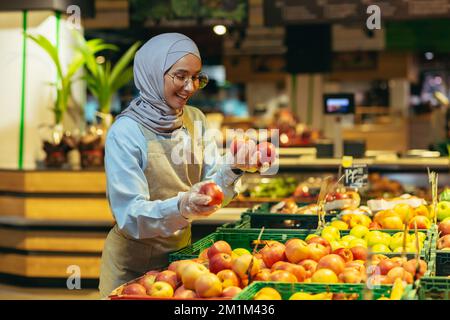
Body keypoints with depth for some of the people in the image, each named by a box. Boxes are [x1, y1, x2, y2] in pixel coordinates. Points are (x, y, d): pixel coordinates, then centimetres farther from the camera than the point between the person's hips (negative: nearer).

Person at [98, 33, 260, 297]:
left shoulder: (195, 120, 0)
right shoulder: (125, 132, -18)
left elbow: (213, 192, 0)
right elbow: (130, 216, -22)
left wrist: (233, 169, -20)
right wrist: (180, 207, -39)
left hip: (180, 254, 6)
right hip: (132, 266, -6)